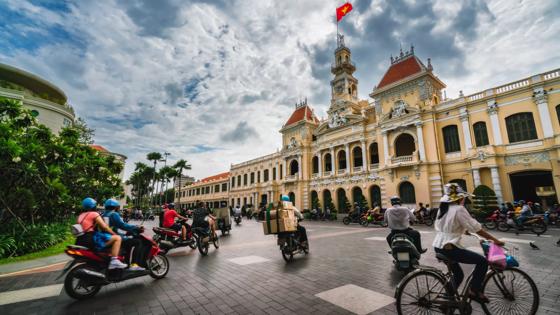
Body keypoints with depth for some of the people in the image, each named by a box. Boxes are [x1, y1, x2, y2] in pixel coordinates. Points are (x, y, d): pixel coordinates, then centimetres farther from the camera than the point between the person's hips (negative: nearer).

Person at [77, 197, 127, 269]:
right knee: (117, 238, -15)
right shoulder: (94, 214, -5)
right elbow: (104, 227, -11)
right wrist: (115, 234, 0)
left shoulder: (80, 216, 20)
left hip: (82, 242, 10)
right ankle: (114, 261, -27)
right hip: (93, 239, -10)